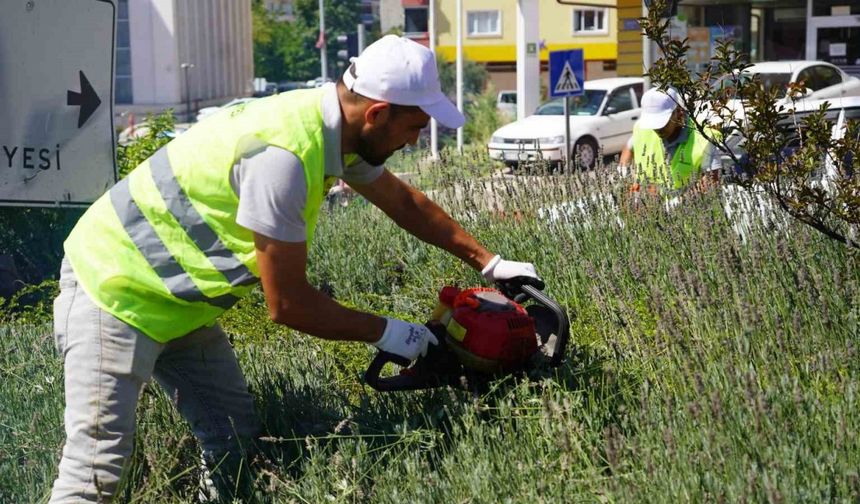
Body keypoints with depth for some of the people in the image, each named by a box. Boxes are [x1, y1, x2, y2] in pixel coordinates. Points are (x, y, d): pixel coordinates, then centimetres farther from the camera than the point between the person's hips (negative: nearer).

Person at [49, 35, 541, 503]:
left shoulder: (335, 127, -2)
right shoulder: (283, 153, -31)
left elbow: (404, 202, 18)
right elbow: (288, 304, -23)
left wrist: (488, 262, 22)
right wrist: (384, 332, -10)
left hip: (179, 302, 10)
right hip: (117, 292, -10)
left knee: (238, 448, 7)